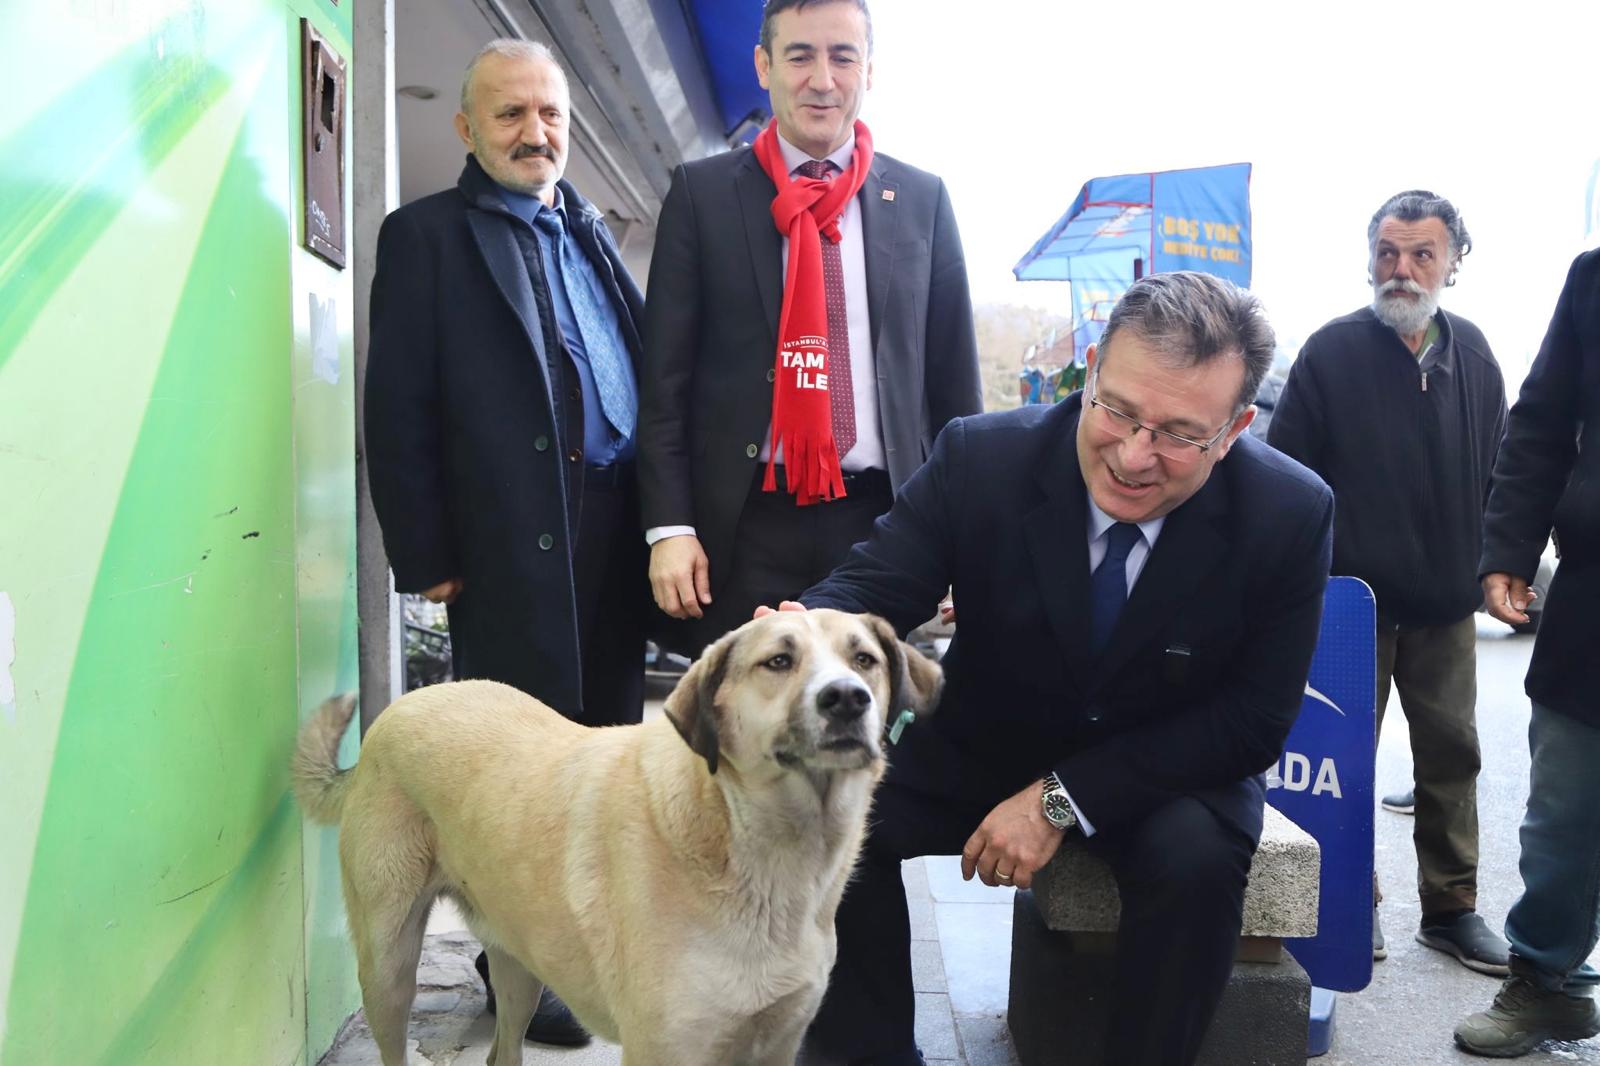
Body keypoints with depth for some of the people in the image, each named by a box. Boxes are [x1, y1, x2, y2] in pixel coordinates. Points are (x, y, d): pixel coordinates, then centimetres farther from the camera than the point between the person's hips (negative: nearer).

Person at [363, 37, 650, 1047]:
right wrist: (427, 557, -10)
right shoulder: (427, 233, 0)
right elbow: (399, 409, -5)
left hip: (616, 533, 6)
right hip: (513, 540, -6)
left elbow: (650, 364, 17)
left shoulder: (590, 232, 17)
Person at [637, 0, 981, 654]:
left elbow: (953, 377, 10)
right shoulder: (703, 192, 3)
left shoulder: (922, 199, 8)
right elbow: (665, 375, 1)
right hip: (746, 527, -1)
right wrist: (669, 526, -7)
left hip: (886, 521, 2)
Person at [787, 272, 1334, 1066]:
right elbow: (870, 588, -17)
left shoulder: (1290, 515, -19)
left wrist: (1064, 798, -25)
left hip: (1169, 770, -1)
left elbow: (1253, 723, -15)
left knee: (1197, 859, -32)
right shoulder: (978, 457, -19)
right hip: (982, 748, 1)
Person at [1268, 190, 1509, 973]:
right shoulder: (1332, 352, -7)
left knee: (1450, 754, 11)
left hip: (1446, 602, 4)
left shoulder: (1472, 354, 5)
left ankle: (1451, 907, 24)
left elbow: (1498, 469, 13)